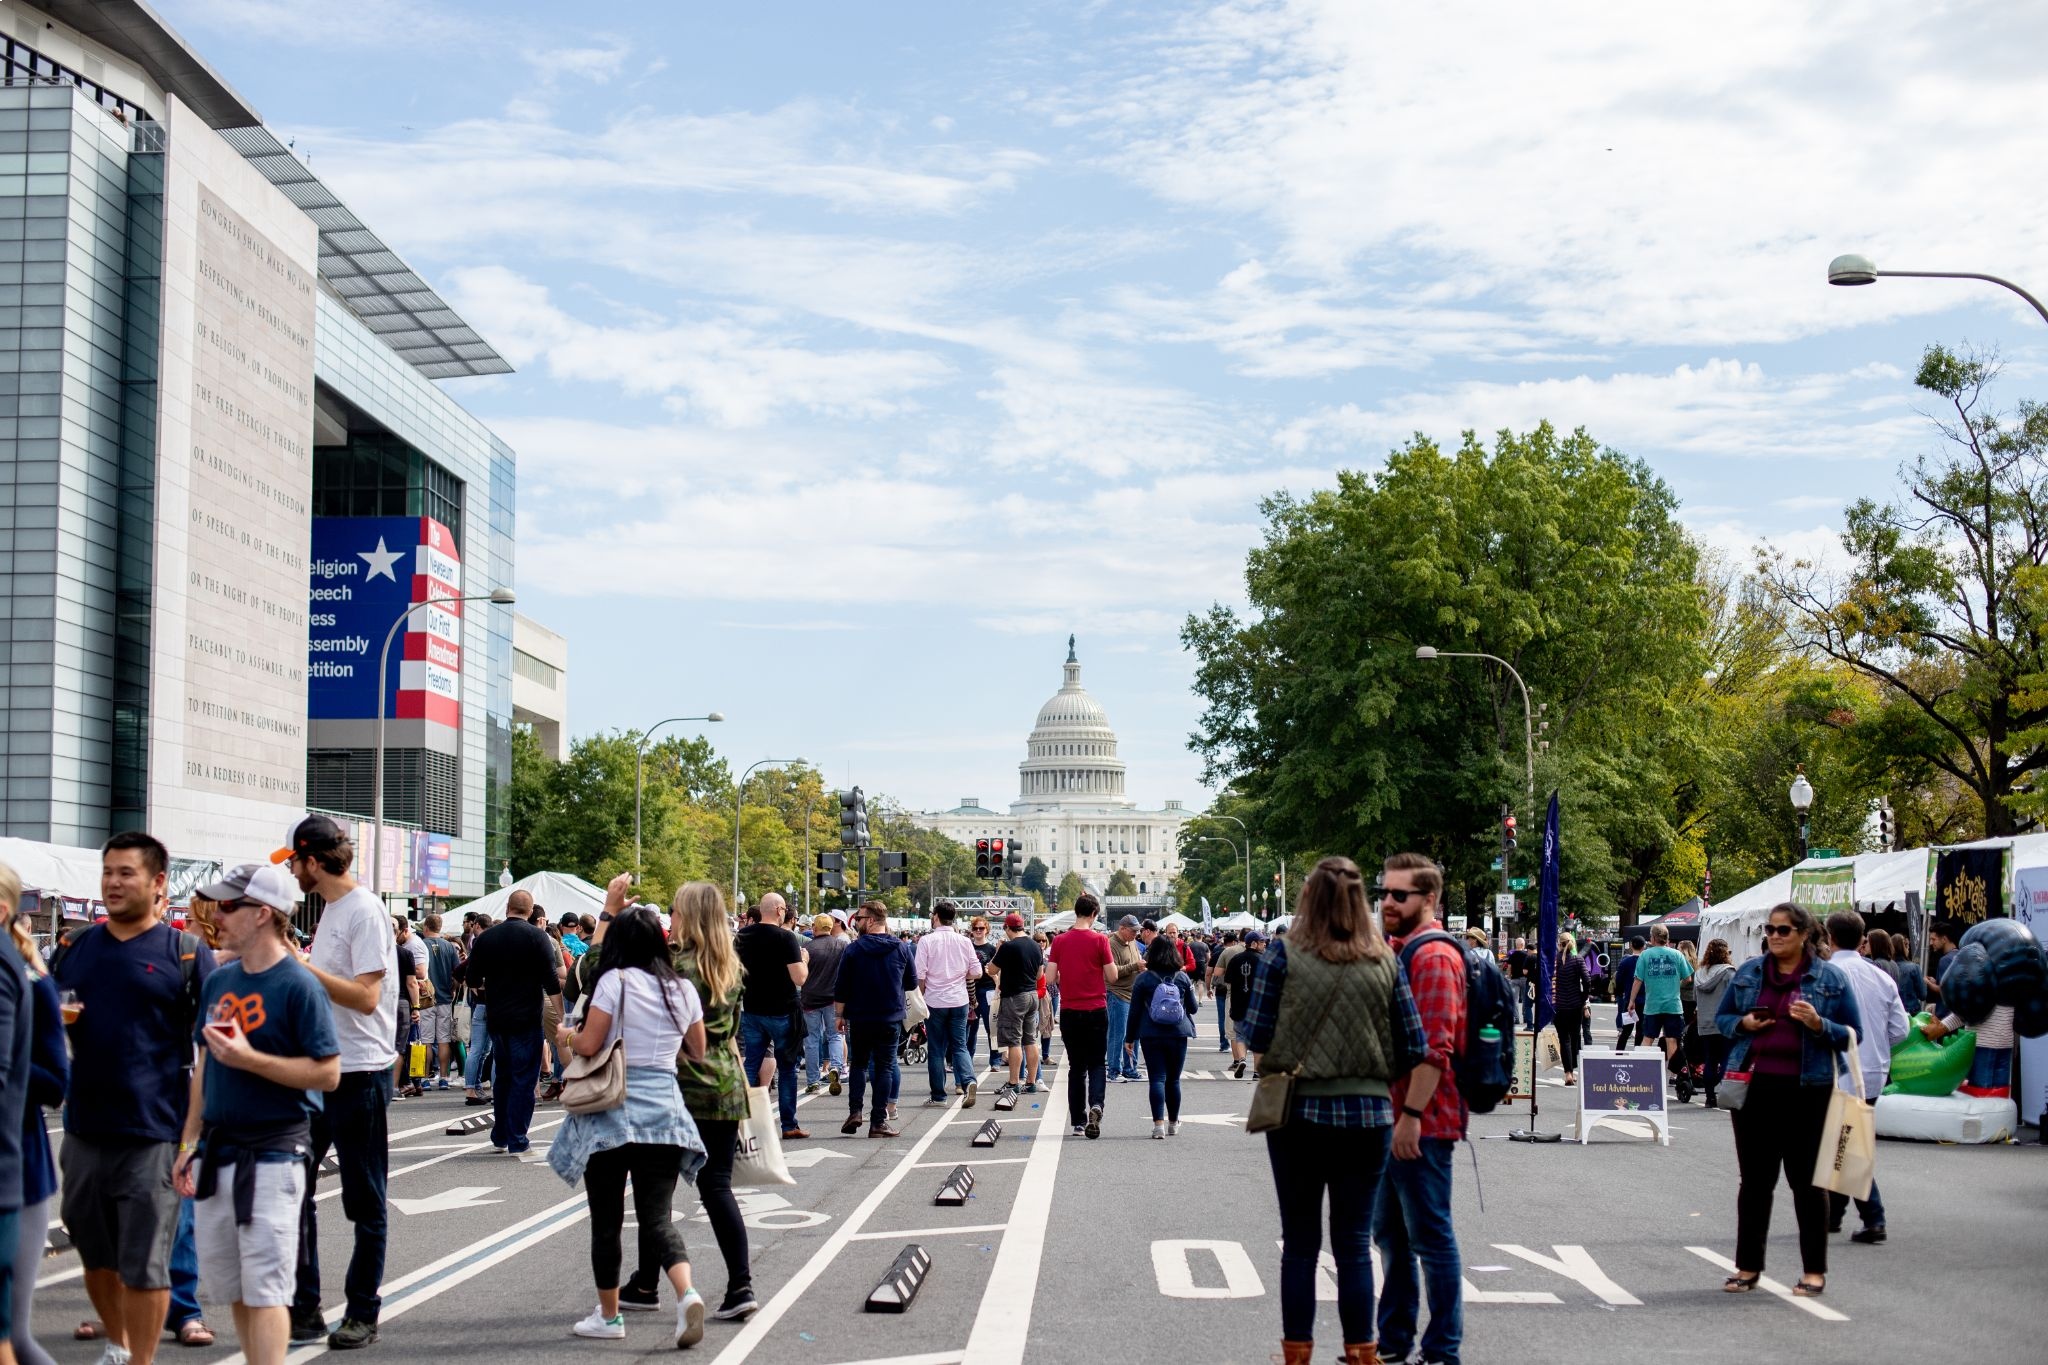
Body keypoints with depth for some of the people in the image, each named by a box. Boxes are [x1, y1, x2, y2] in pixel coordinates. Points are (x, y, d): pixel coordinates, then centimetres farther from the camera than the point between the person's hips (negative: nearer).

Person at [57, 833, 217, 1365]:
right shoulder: (77, 948, 9)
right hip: (84, 1127, 5)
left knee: (143, 1263, -1)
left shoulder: (187, 952, -4)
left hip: (154, 1132, -5)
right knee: (95, 1252, 18)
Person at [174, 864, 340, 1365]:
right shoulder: (219, 981, 10)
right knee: (231, 1286, 13)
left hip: (272, 1156, -7)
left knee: (265, 1289, -6)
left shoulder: (298, 985, -12)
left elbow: (327, 1073, -16)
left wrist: (250, 1059, -21)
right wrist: (190, 1144, 14)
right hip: (217, 1151, 7)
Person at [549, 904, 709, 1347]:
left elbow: (588, 1045, -12)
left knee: (606, 1219, 9)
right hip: (664, 1110, 4)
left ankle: (609, 1315, 17)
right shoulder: (683, 990, 6)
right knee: (658, 1217, 5)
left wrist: (565, 1036, 9)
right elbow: (697, 1054, 13)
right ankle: (686, 1292, -20)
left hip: (612, 1111, -4)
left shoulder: (615, 982, -8)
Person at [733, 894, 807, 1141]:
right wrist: (804, 960, 0)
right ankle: (789, 1126, 7)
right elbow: (799, 978, -18)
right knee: (787, 1069, 5)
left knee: (751, 1066, 9)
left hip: (751, 1011, 4)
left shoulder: (742, 937, 3)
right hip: (781, 1011, -4)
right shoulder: (785, 938, -14)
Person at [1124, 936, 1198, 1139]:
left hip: (1151, 1036, -2)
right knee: (1173, 1080, 12)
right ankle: (1173, 1124, 23)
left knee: (1156, 1079, -2)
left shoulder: (1144, 978, -4)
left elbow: (1134, 1010, -2)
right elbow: (1193, 1008, 9)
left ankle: (1159, 1123, -14)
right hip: (1178, 1034, 2)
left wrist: (1130, 1037, 7)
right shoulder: (1182, 978, 0)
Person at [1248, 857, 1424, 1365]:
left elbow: (1256, 1038, -7)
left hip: (1299, 1110, -1)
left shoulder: (1284, 956, -8)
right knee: (1355, 1244, 10)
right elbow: (1413, 1047, -1)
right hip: (1367, 1114, 1)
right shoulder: (1385, 962, -2)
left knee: (1300, 1244, 10)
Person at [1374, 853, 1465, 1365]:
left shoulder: (1434, 957, -15)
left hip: (1422, 1124, -10)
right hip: (1390, 1117, 10)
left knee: (1430, 1236, -2)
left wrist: (1412, 1115, -24)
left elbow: (1434, 1047, -22)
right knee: (1390, 1232, 17)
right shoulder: (1396, 949, 16)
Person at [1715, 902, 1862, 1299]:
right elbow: (1721, 1018, 16)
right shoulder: (1748, 972, 8)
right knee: (1755, 1180, 9)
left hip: (1806, 1091, -3)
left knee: (1806, 1180, 3)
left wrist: (1819, 1024, -17)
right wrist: (1743, 1024, -6)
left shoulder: (1831, 978, 0)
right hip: (1754, 1087, 3)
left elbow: (1852, 1035, 1)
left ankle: (1814, 1271, 12)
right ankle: (1748, 1266, 17)